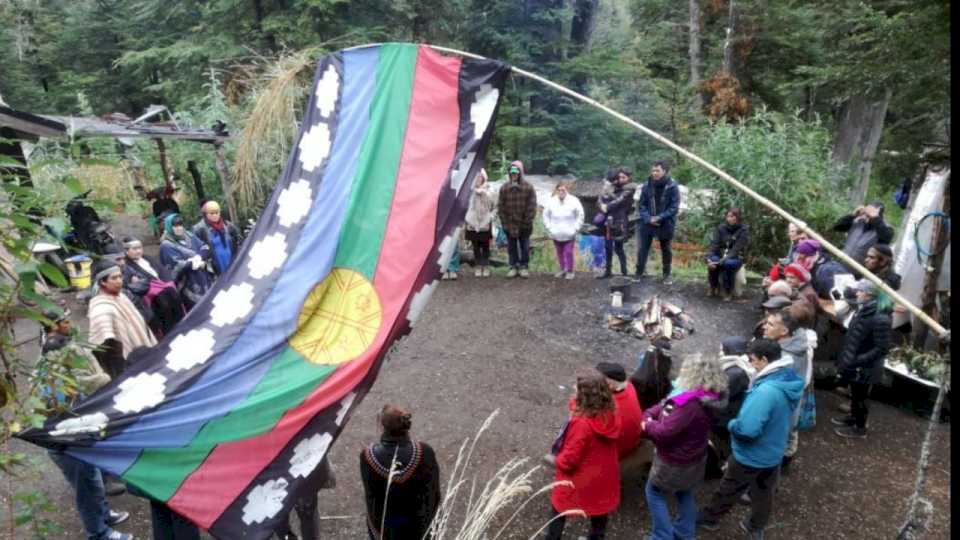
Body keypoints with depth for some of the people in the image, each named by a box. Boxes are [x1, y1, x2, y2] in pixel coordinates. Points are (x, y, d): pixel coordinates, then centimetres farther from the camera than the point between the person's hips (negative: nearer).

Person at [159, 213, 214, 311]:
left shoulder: (188, 236, 11)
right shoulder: (167, 246, -8)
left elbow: (206, 248, 4)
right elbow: (178, 265, -17)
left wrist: (200, 257, -17)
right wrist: (198, 263, -13)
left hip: (205, 280, 6)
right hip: (189, 286, -6)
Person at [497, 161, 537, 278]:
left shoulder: (528, 188, -6)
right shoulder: (504, 188, -2)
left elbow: (532, 207, -6)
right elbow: (500, 207, 0)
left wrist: (527, 222, -10)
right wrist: (505, 222, -5)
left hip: (524, 225, -1)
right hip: (509, 224, 2)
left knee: (524, 247, 8)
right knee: (511, 247, 9)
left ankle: (523, 267, 20)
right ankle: (513, 267, 19)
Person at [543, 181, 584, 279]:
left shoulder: (574, 201, -7)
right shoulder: (551, 201, -1)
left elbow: (580, 215, -1)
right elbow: (546, 215, 8)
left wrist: (575, 229, -5)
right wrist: (549, 228, 2)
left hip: (569, 234, -3)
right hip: (556, 234, 3)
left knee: (568, 252, -2)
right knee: (559, 252, 12)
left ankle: (570, 271, 12)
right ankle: (562, 269, 27)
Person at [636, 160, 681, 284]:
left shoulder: (672, 187, -10)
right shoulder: (647, 186, -3)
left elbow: (674, 207, -11)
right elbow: (642, 205, 2)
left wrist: (660, 217, -18)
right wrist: (648, 218, -13)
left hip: (665, 225, -2)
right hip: (647, 223, 2)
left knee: (666, 250, 13)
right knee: (642, 249, 2)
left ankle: (667, 275, 26)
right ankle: (639, 273, 15)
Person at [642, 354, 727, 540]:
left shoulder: (690, 404, -36)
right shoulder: (703, 397, -4)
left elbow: (665, 432, -34)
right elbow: (666, 404, 1)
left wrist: (647, 425, -15)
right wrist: (649, 416, -13)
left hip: (674, 462, -9)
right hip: (691, 458, 9)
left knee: (654, 493, 13)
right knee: (684, 493, 27)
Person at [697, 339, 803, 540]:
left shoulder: (766, 391, -38)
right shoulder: (789, 380, -7)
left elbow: (746, 430, -37)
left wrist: (732, 424, -16)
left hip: (750, 457, -7)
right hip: (773, 453, 8)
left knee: (728, 490, 17)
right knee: (764, 492, 26)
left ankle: (708, 518, 38)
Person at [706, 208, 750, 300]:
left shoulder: (744, 230, -11)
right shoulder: (721, 228, -1)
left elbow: (737, 249, -19)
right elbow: (714, 244, -11)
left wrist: (724, 259, -34)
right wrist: (709, 259, -29)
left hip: (735, 258, -2)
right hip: (720, 255, 3)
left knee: (728, 263, -37)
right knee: (712, 261, -32)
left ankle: (728, 292, -15)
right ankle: (713, 287, -6)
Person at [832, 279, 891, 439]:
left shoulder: (879, 318, -27)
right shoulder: (862, 310, 0)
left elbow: (882, 348, -25)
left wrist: (858, 360, -27)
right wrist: (847, 358, 13)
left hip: (864, 368, -8)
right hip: (854, 364, 8)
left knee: (860, 396, 10)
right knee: (854, 393, 25)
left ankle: (860, 428, 28)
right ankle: (853, 417, 45)